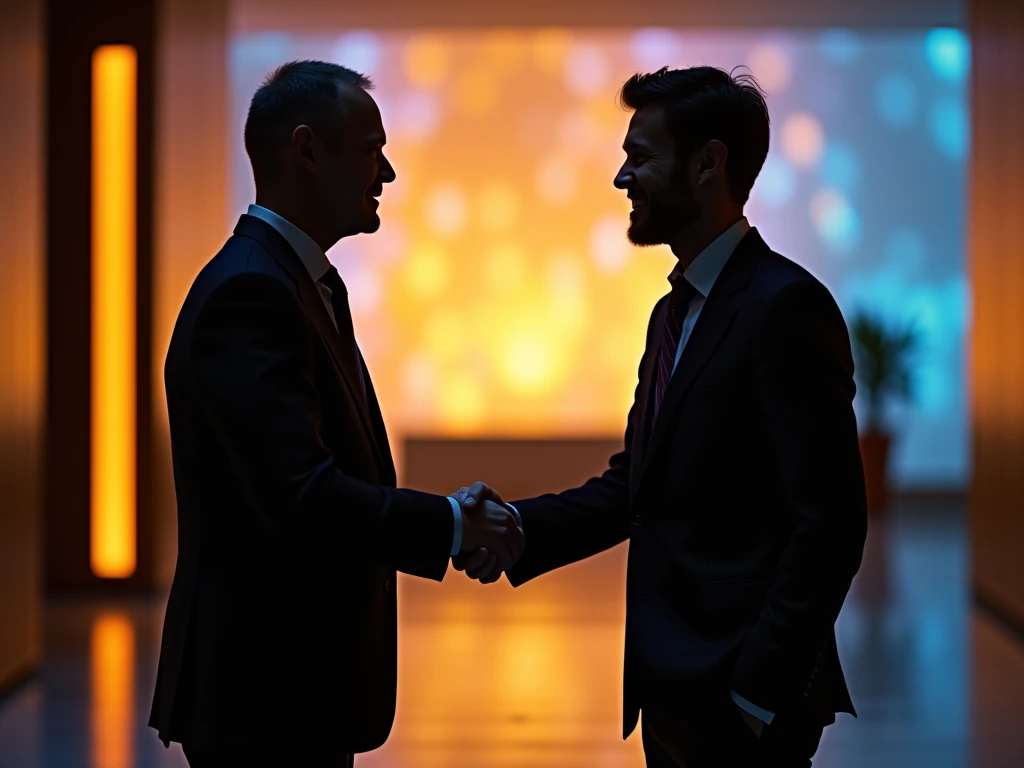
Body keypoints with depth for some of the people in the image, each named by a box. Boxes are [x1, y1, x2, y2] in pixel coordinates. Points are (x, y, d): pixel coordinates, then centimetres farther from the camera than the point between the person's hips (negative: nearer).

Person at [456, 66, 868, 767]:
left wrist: (758, 695, -19)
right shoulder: (675, 312, 15)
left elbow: (829, 524, -19)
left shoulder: (784, 306, -15)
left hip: (741, 708, -9)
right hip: (673, 693, 9)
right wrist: (516, 528, -2)